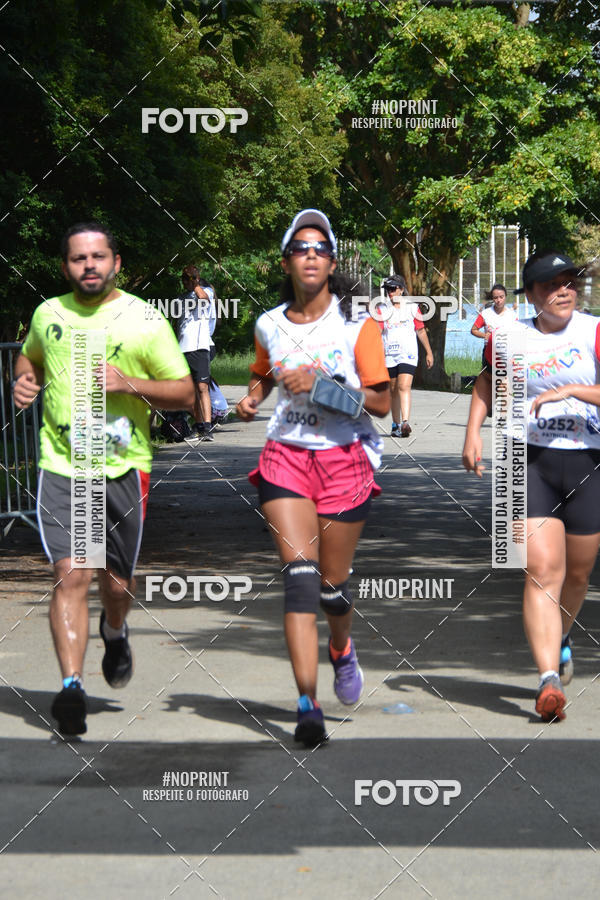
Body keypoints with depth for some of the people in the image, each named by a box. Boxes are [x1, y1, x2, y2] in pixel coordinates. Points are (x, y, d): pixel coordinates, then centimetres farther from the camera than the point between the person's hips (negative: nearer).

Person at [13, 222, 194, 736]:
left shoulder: (145, 320, -1)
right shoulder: (48, 314, 8)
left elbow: (184, 392, 1)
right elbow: (30, 356, 29)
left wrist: (128, 384, -15)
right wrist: (25, 380, 6)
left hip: (123, 467, -1)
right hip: (61, 466, 1)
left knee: (116, 580, 9)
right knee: (71, 575, -13)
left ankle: (115, 634, 44)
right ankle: (72, 686, -13)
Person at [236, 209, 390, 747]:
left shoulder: (358, 325, -3)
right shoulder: (270, 325, 7)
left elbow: (381, 403, -5)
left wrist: (320, 384, -15)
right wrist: (251, 399, 7)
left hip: (345, 459, -1)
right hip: (286, 458, 1)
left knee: (332, 585, 5)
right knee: (299, 575, -14)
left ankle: (342, 649, 41)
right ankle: (308, 704, -17)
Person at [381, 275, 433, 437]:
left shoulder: (411, 307, 5)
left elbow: (421, 331, 11)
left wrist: (429, 352, 13)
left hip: (408, 354, -3)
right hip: (389, 355, 3)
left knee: (404, 387, -18)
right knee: (394, 390, 8)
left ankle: (405, 423, -28)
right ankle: (395, 425, 18)